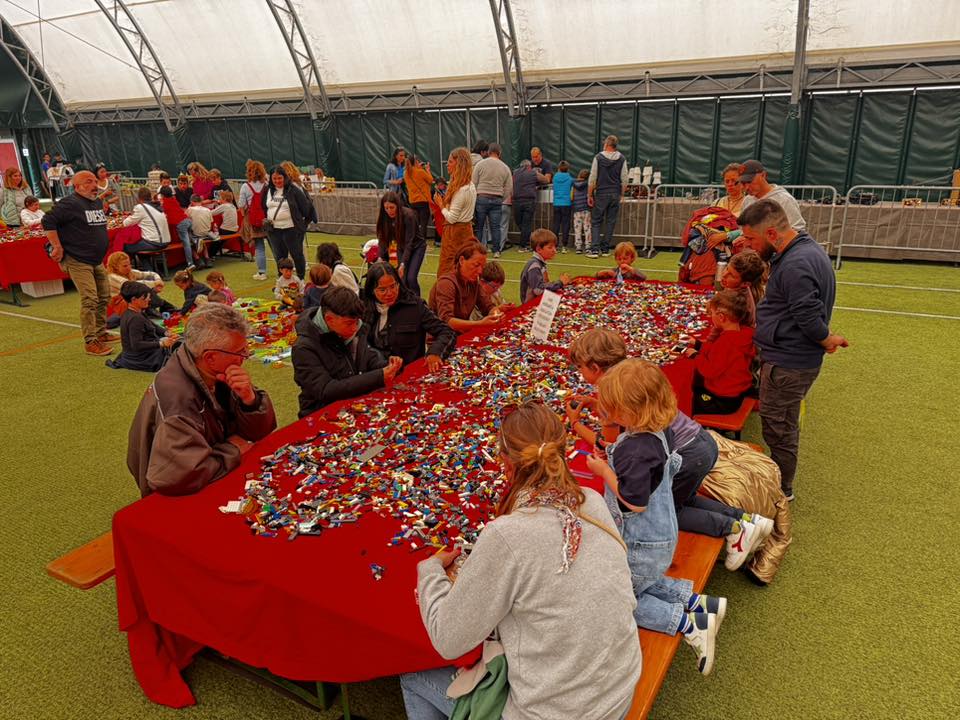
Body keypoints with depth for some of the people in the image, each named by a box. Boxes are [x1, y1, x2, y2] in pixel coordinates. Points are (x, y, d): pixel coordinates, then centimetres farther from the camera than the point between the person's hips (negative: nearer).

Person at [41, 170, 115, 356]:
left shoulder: (98, 203, 12)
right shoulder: (70, 204, -14)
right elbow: (48, 222, -17)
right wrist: (57, 247, -17)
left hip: (97, 260, 9)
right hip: (78, 261, -9)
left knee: (104, 296, 15)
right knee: (90, 300, -14)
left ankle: (101, 332, 30)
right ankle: (90, 342, -9)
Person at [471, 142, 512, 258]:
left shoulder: (480, 164, 0)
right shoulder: (505, 168, 7)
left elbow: (473, 183, -2)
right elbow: (508, 188, 8)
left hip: (481, 198, -1)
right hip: (497, 200, 2)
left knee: (479, 226, 5)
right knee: (495, 226, 5)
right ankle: (496, 251, 5)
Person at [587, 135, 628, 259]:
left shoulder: (598, 157, -5)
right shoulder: (622, 159, 2)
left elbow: (592, 179, -5)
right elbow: (624, 180, 1)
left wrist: (590, 195, 2)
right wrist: (621, 195, 12)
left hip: (601, 194, -2)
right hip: (615, 194, 2)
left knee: (596, 222, 2)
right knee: (611, 222, 8)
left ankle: (595, 249, -8)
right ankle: (605, 249, 10)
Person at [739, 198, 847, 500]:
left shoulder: (796, 266, -27)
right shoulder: (804, 248, 8)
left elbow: (810, 317, -23)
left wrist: (827, 341, -8)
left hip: (787, 363, -10)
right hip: (788, 356, 10)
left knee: (778, 428, 6)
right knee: (782, 424, 23)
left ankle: (780, 490, 25)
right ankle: (779, 482, 40)